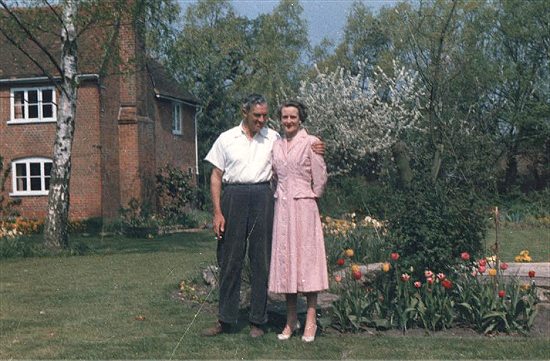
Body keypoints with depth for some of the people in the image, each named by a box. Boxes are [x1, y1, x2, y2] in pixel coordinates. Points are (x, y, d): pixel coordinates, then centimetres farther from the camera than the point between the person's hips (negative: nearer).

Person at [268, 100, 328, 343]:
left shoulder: (310, 143, -5)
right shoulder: (276, 145, 11)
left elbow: (320, 177, -3)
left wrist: (310, 198, 6)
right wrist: (282, 197, 13)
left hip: (304, 206, -5)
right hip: (282, 207, 5)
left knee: (306, 258, -3)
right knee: (284, 259, 5)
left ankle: (310, 320, 2)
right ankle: (291, 319, 11)